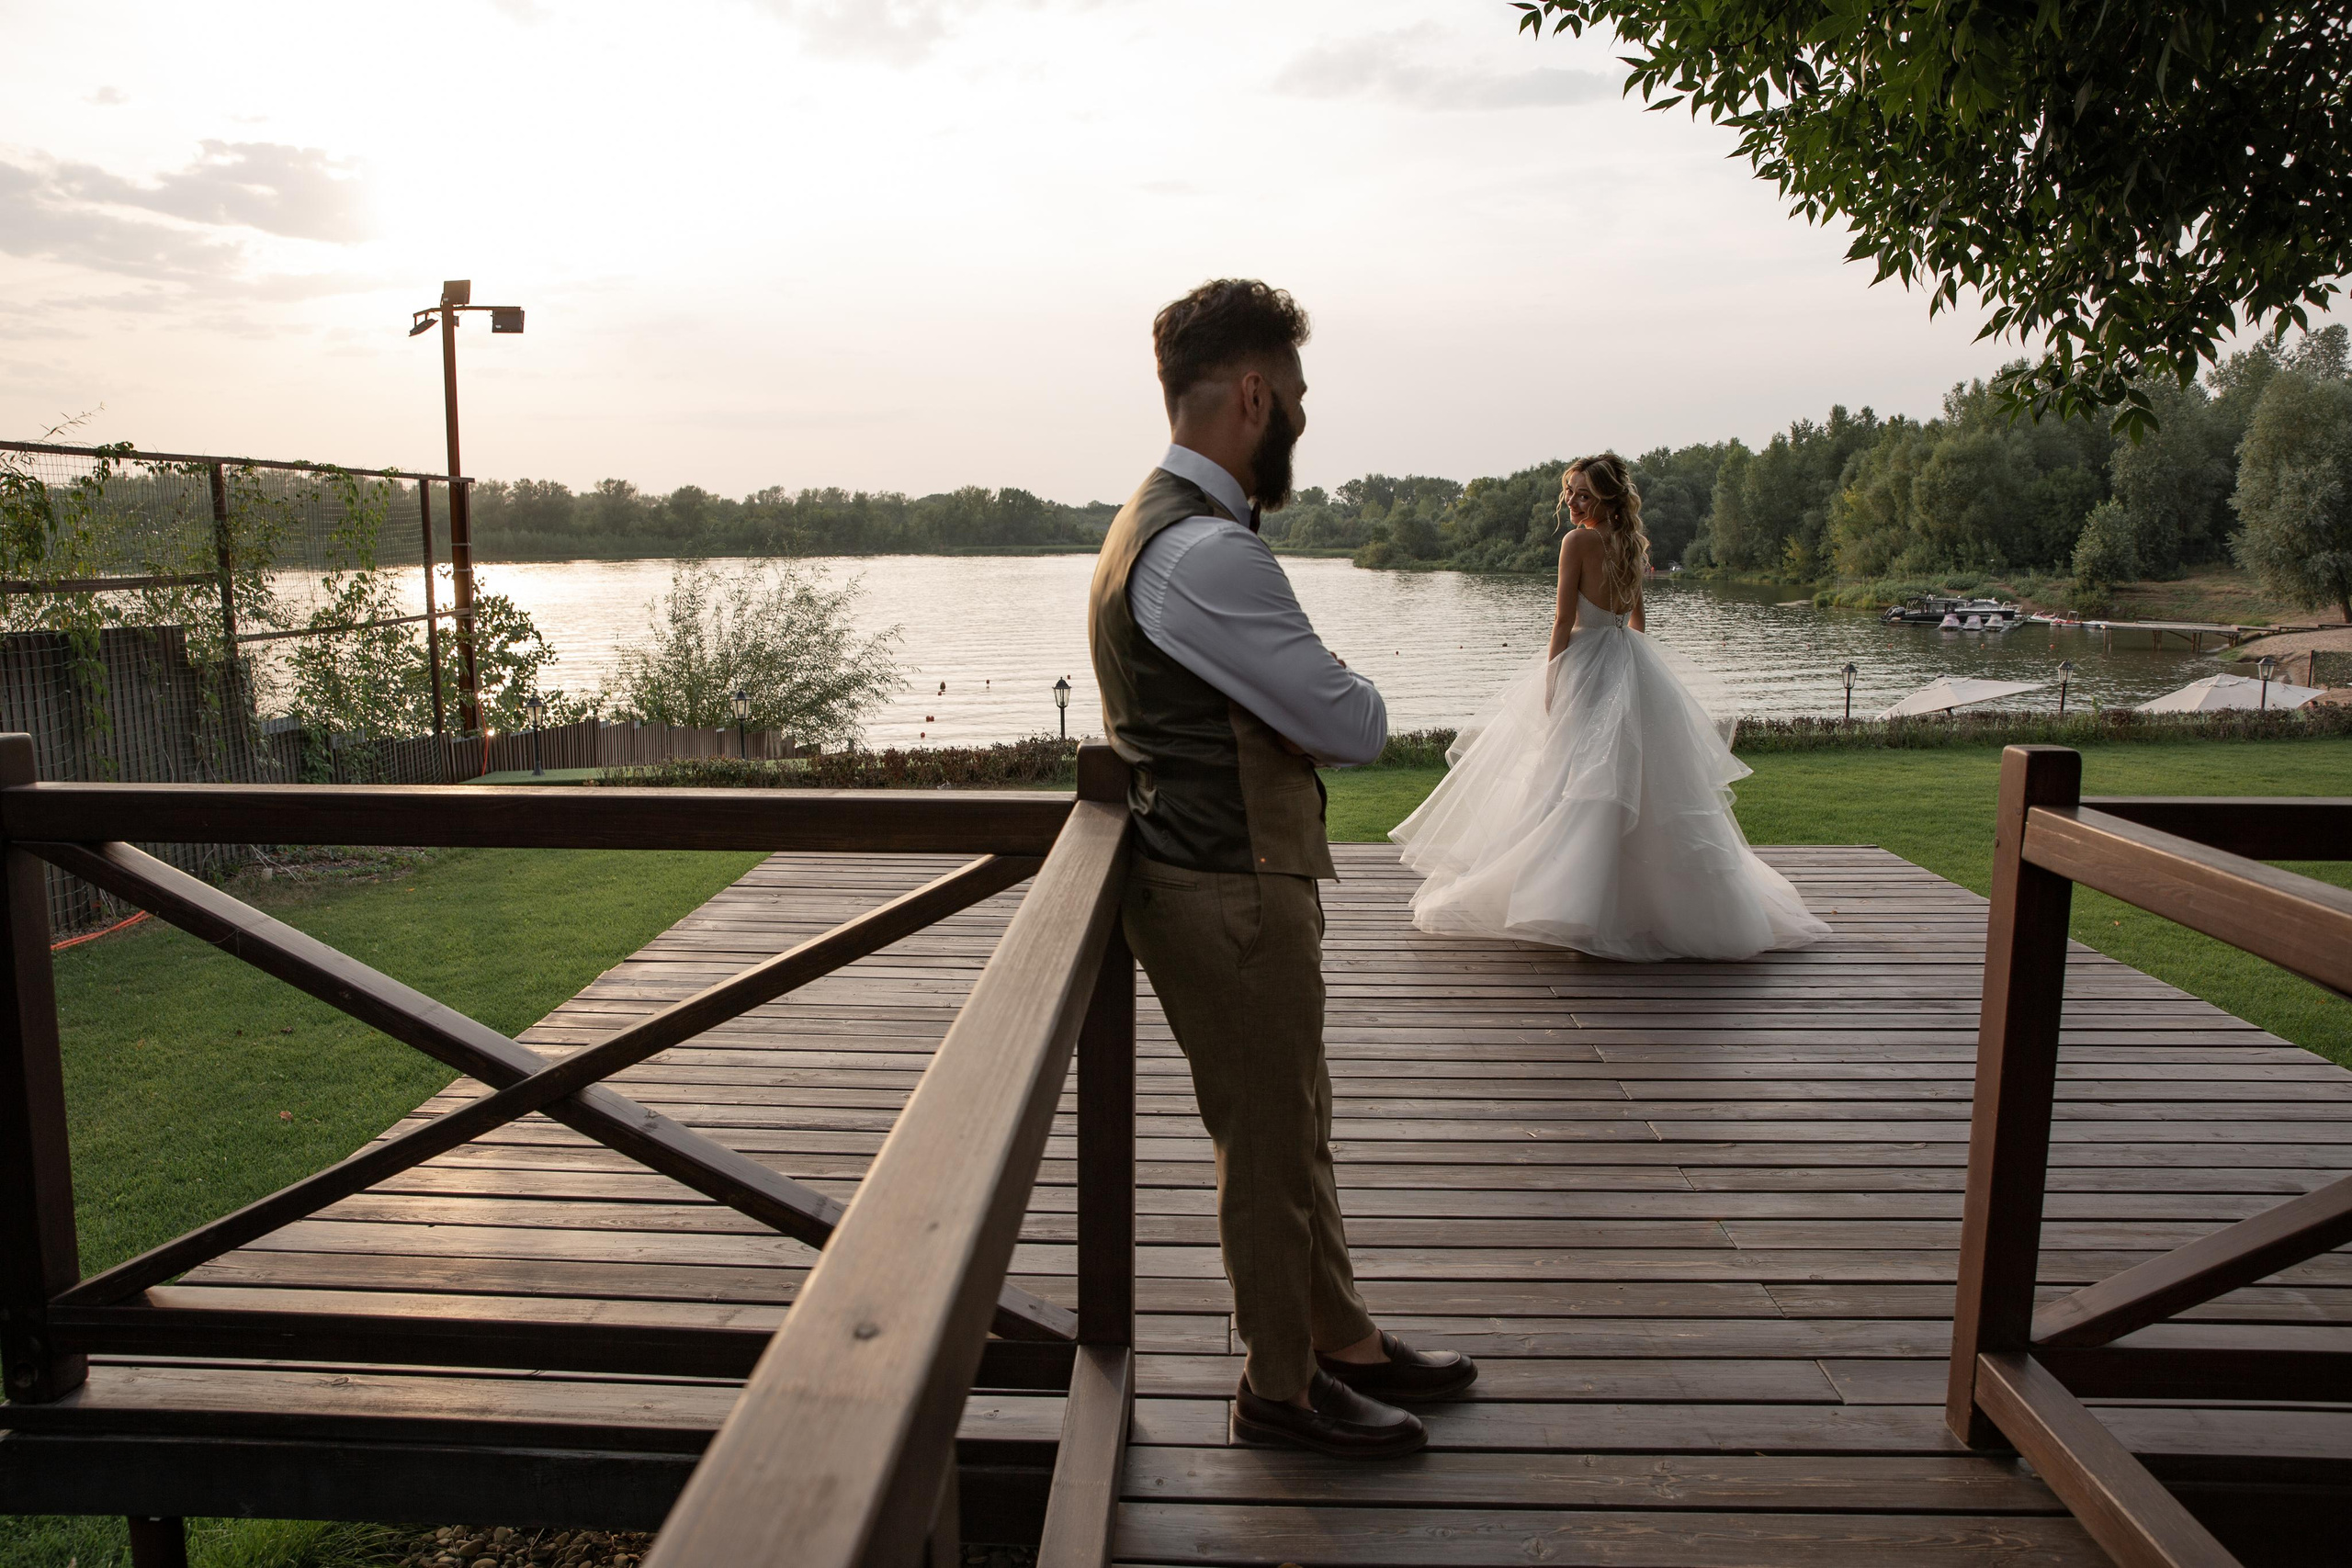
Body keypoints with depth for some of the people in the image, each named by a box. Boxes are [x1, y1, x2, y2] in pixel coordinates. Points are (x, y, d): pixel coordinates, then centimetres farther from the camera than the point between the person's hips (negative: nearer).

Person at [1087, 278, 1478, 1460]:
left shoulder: (1163, 522, 11)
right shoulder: (1205, 552, -24)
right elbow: (1356, 724, -19)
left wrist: (1310, 707, -2)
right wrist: (1349, 698, 1)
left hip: (1238, 876, 10)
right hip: (1232, 896, -10)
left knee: (1296, 1126, 21)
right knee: (1268, 1146, 6)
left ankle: (1341, 1339, 38)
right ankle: (1281, 1387, 26)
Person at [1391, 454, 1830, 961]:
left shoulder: (1578, 541, -12)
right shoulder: (1631, 543, 10)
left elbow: (1564, 620, -13)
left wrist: (1549, 681, -8)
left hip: (1586, 667, -7)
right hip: (1632, 666, 7)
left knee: (1582, 782, -5)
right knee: (1638, 782, 13)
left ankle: (1576, 904, -7)